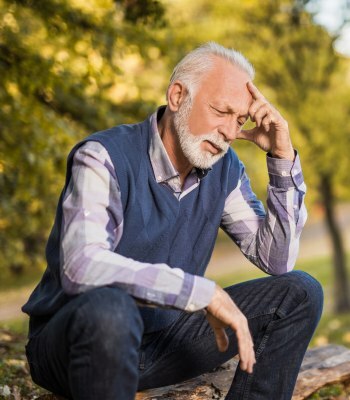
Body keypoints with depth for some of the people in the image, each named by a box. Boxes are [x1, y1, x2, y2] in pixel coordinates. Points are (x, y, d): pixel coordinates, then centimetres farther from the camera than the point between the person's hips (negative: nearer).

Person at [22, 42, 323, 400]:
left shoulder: (224, 168, -1)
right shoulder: (105, 156, -21)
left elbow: (277, 260, -1)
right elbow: (81, 267, -36)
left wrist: (283, 158, -10)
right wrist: (204, 292, -36)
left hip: (162, 339, 6)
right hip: (70, 339, -6)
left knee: (300, 293, -2)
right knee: (109, 308, -42)